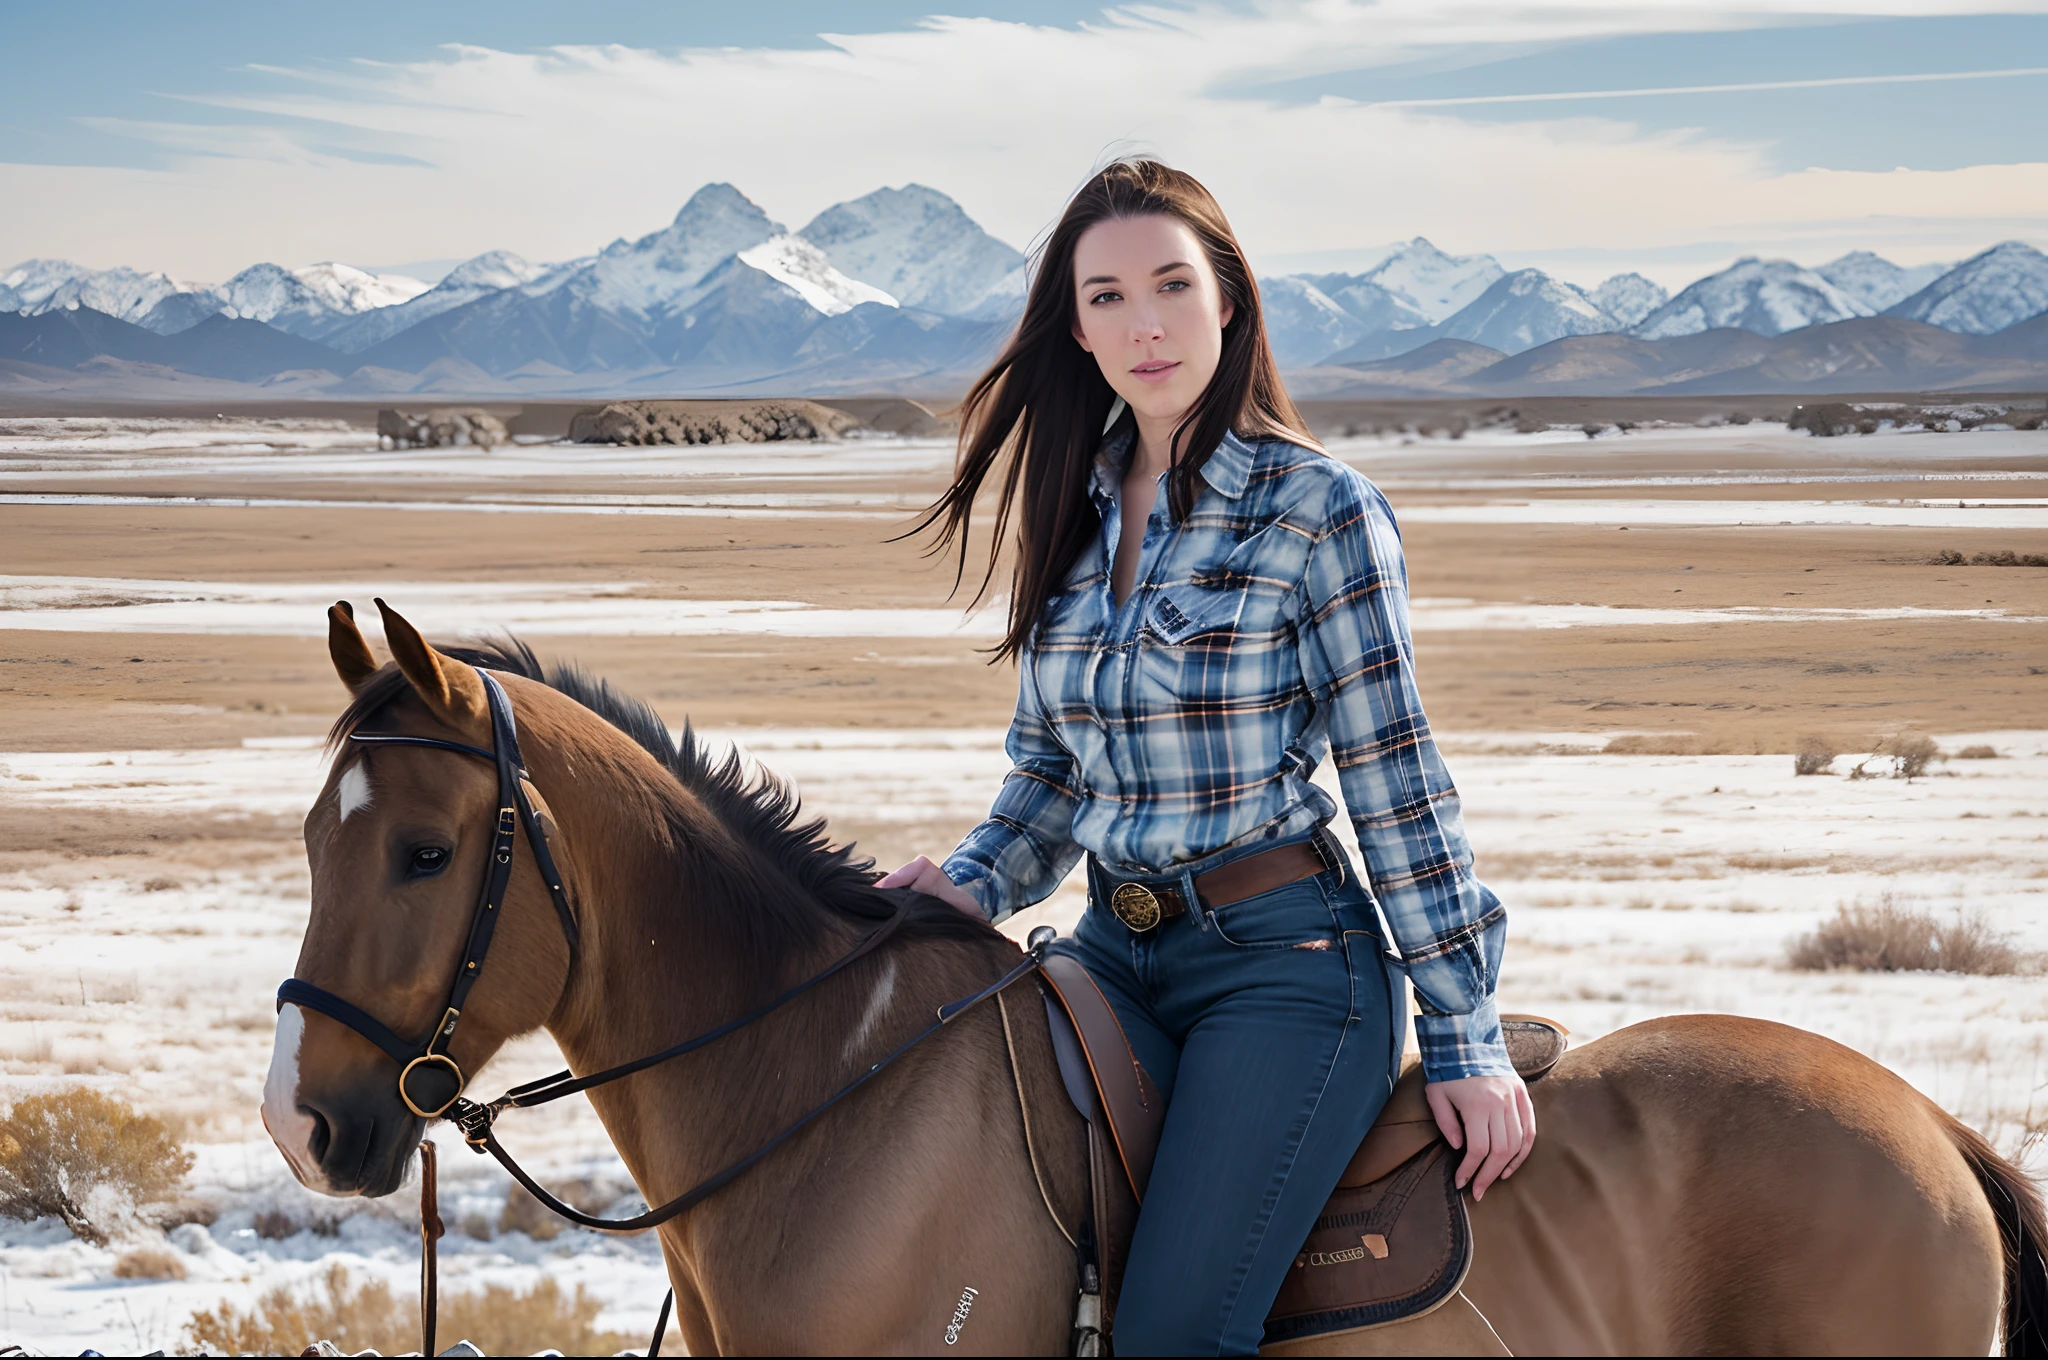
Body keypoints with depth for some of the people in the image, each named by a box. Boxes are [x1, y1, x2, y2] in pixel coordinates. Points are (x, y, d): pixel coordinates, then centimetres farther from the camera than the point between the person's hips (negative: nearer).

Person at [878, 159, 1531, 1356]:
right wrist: (974, 884, -1)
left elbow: (1394, 779, -7)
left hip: (1283, 957, -6)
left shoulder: (1321, 509, -7)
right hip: (1115, 950, 6)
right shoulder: (1071, 509, 10)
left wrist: (1465, 1035, -6)